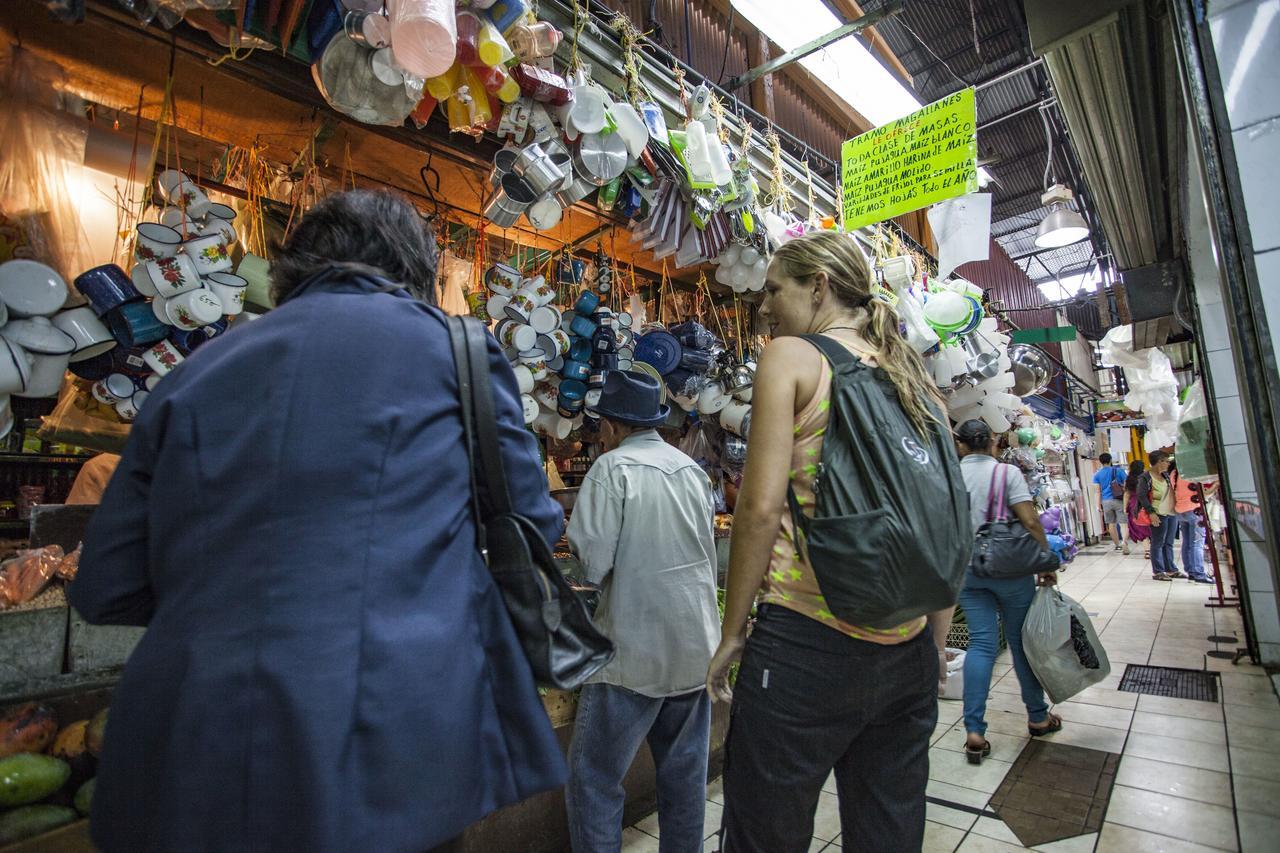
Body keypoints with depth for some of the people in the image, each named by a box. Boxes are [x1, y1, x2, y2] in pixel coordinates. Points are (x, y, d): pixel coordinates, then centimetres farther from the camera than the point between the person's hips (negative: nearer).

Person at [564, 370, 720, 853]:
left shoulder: (613, 468, -14)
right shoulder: (693, 469, 5)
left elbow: (592, 564, -19)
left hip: (635, 650, -7)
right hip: (696, 646, 7)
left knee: (593, 777, 9)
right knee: (685, 772, 20)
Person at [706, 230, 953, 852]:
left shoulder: (791, 357, -6)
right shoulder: (913, 377, 12)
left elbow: (761, 507, -15)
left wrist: (732, 632, -5)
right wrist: (937, 641, 19)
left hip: (805, 641, -6)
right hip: (908, 652, 7)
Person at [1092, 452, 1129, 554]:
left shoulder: (1097, 475, 2)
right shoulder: (1119, 470, 0)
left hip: (1106, 501, 1)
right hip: (1119, 500, -1)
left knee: (1111, 523, 12)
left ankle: (1117, 545, 23)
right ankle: (1124, 541, -25)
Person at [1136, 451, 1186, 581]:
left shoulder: (1166, 475, 13)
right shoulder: (1145, 478, -10)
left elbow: (1172, 491, 24)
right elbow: (1142, 496, -15)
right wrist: (1151, 513, -20)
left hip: (1172, 513, 7)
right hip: (1159, 515, -7)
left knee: (1169, 543, 13)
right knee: (1158, 544, -2)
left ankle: (1171, 570, 21)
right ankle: (1158, 572, 4)